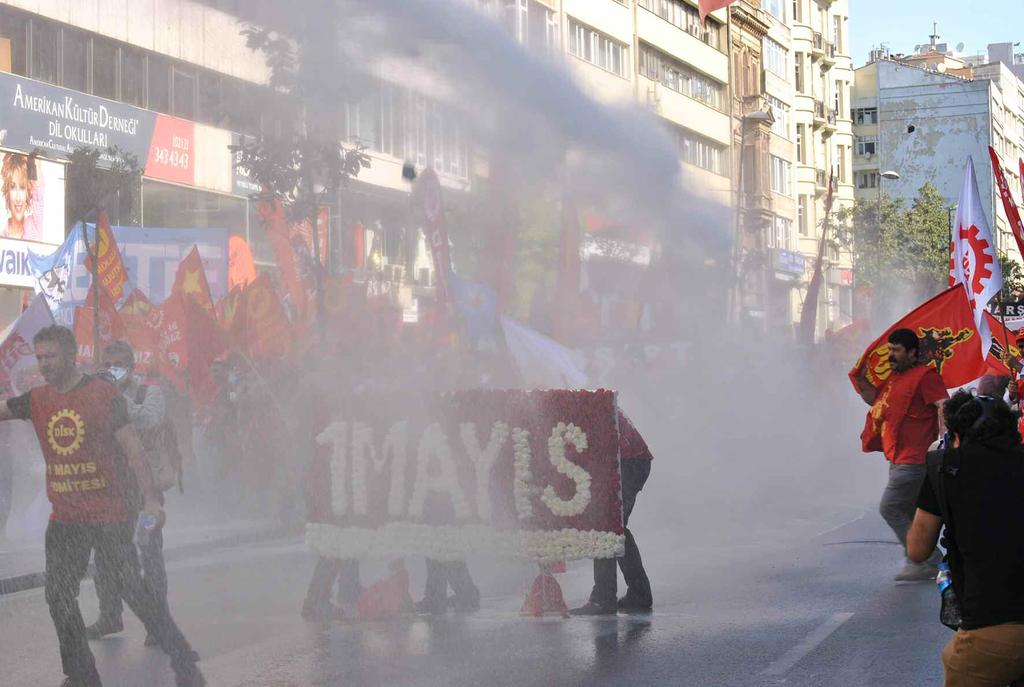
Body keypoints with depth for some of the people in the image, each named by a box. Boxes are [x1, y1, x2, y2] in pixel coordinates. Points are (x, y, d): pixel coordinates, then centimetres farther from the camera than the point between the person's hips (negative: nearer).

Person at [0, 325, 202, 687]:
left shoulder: (104, 394, -6)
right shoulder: (37, 399, 8)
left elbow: (131, 448, -7)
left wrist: (150, 497, -13)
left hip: (110, 515, -5)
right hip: (64, 519, 6)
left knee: (133, 589, -7)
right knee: (59, 597, 5)